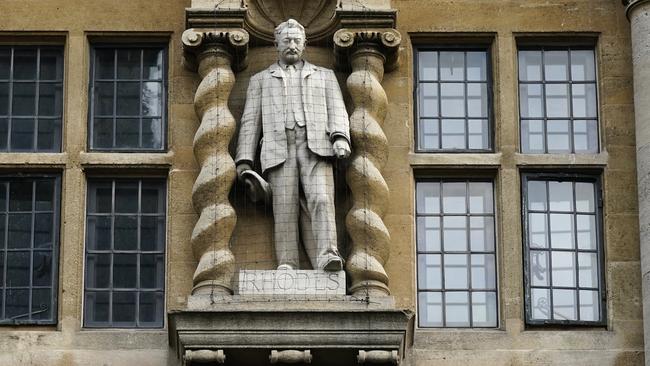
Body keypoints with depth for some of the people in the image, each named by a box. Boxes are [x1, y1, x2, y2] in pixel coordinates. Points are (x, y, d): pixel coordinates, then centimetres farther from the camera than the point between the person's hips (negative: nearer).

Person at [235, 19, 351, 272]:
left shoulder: (324, 76, 27)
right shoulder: (261, 80, 26)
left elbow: (337, 111, 13)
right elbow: (250, 122, 18)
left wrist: (340, 137, -8)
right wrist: (244, 159, 4)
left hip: (315, 146, -1)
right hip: (279, 149, 1)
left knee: (321, 199, -21)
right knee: (285, 208, -11)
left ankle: (327, 256, -34)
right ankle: (286, 265, -16)